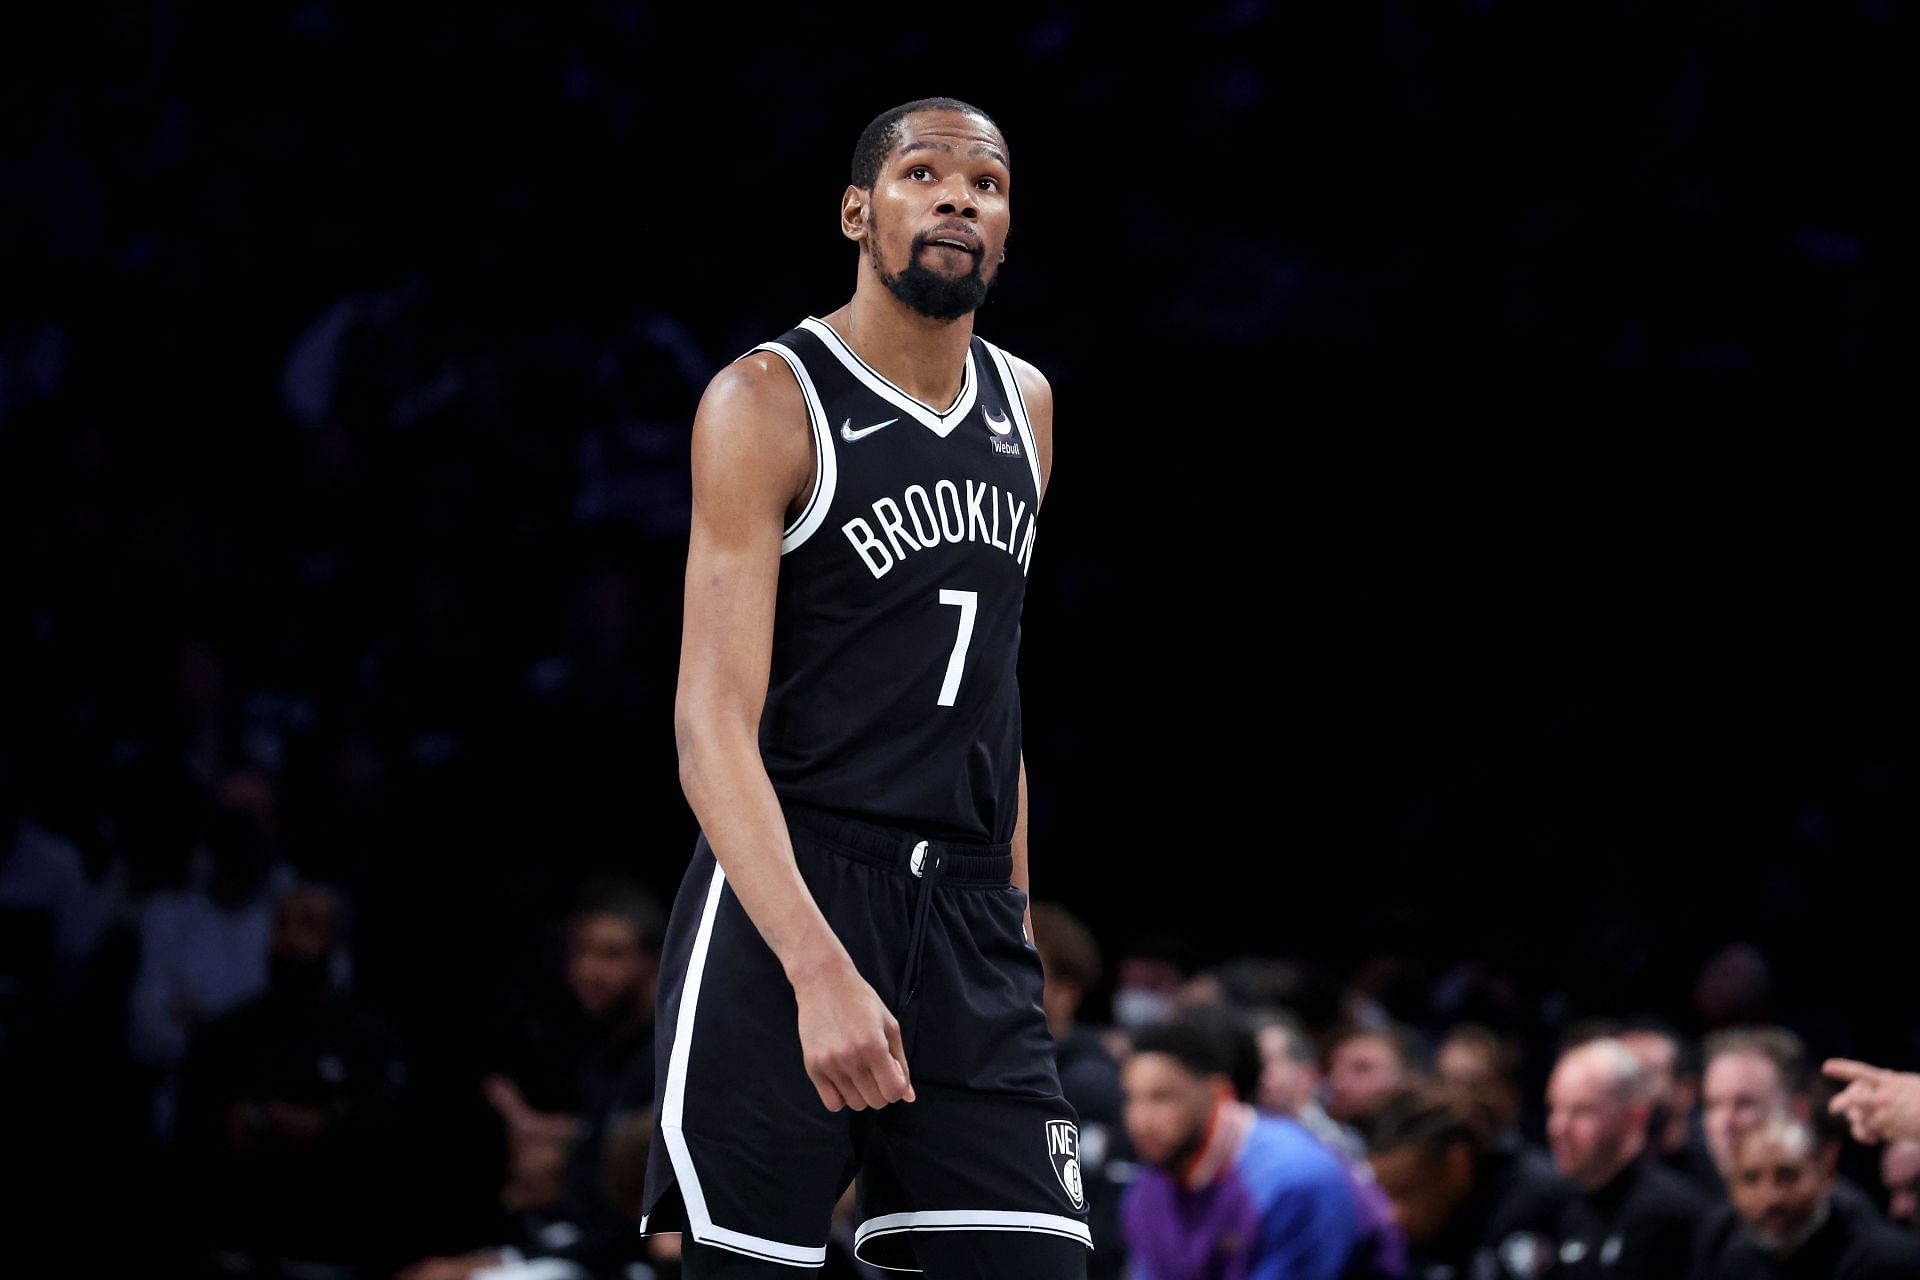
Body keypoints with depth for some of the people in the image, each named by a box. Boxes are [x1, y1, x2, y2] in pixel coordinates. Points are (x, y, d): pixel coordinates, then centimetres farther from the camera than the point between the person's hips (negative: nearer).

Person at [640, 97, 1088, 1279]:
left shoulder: (1025, 407, 14)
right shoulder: (769, 404, -7)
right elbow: (714, 724, -15)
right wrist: (820, 968, -27)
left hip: (970, 913, 6)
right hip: (787, 893, -6)